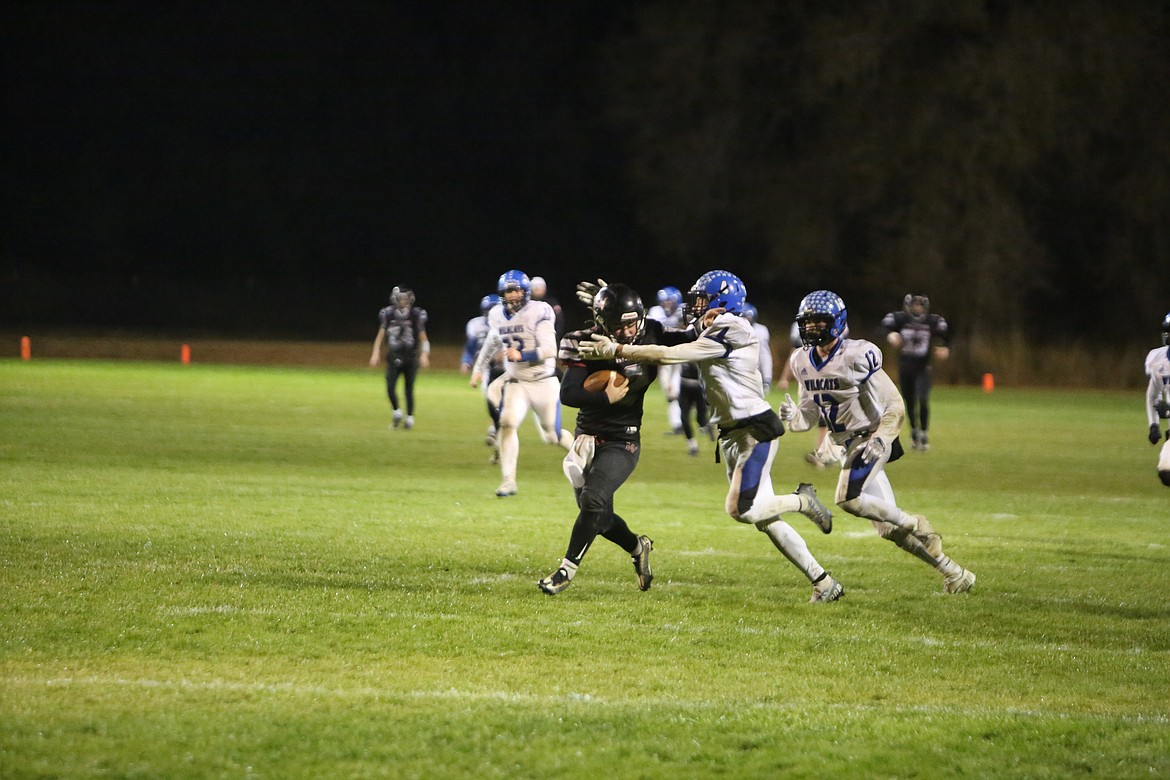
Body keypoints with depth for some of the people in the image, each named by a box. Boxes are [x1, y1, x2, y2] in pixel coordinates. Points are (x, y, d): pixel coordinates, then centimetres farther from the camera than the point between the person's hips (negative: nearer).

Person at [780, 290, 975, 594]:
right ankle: (955, 574, 17)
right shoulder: (803, 362, 4)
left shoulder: (857, 357, -18)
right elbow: (809, 416, 10)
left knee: (848, 499, -28)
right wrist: (793, 417, -12)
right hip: (850, 444, 7)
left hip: (870, 440, -7)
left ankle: (917, 526, -6)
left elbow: (894, 406, -16)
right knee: (889, 528, 5)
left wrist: (880, 440, -29)